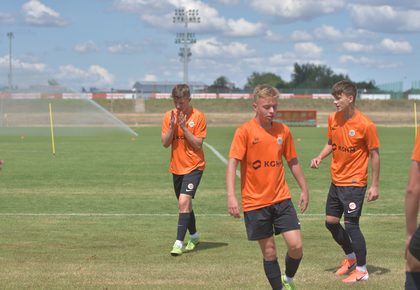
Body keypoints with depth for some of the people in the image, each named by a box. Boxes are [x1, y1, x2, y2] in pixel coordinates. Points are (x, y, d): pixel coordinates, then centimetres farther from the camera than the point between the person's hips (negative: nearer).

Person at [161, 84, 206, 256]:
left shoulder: (198, 116, -9)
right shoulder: (169, 116, 2)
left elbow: (198, 144, -13)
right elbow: (165, 143, -2)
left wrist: (184, 127, -20)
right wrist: (172, 126, -16)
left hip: (194, 166, -5)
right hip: (176, 167, 5)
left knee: (184, 202, -19)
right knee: (185, 204, 15)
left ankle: (179, 242, -18)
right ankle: (194, 237, 34)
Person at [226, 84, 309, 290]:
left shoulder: (283, 130, 5)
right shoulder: (245, 131, -9)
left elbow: (293, 162, 16)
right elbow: (232, 163, -15)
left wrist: (304, 189, 18)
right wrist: (231, 196, -25)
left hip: (281, 199, 3)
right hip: (255, 202, -3)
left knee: (296, 245, -6)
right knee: (269, 251, 4)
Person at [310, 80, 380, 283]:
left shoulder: (365, 125, -17)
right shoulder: (333, 119, 1)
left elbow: (374, 155, -10)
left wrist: (375, 186, -10)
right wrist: (320, 157, -5)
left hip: (354, 182, -7)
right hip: (336, 181, 7)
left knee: (351, 224, -7)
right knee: (331, 221, 12)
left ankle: (362, 270, 6)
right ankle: (351, 257, 34)